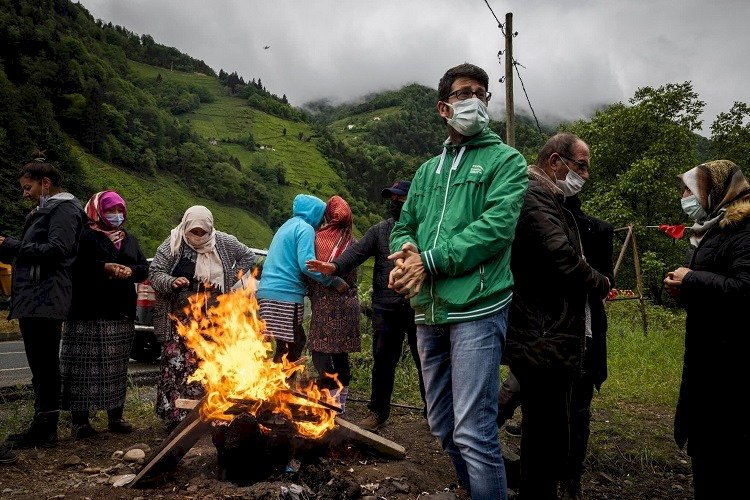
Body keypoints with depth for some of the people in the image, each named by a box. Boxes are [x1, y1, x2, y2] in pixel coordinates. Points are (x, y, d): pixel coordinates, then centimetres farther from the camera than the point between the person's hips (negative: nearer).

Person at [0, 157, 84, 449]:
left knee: (45, 367, -6)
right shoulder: (44, 211, 24)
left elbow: (57, 249, -20)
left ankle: (45, 431, 0)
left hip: (46, 301, -10)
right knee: (41, 367, 12)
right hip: (33, 301, 10)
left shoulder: (63, 208, -5)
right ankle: (42, 428, 19)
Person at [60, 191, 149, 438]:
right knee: (85, 367, -5)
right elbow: (75, 265, -13)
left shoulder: (129, 240, 19)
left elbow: (144, 268, 14)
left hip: (122, 315, 6)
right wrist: (104, 267, -21)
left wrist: (131, 271, -7)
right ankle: (80, 420, 2)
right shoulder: (85, 236, 0)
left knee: (117, 367, 9)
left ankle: (115, 416, 18)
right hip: (89, 314, -5)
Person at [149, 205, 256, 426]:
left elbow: (248, 256, 20)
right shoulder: (173, 245, -2)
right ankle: (175, 415, 3)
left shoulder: (223, 243, 5)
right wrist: (171, 282, -21)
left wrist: (232, 277, 9)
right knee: (178, 365, -6)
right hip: (181, 320, -2)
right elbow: (154, 273, -1)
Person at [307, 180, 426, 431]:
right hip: (386, 307, 2)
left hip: (418, 307, -2)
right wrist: (335, 266, -20)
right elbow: (357, 251, -2)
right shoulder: (380, 230, 10)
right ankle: (378, 412, 22)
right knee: (382, 361, 8)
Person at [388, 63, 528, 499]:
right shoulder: (428, 169, 20)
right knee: (443, 428, 15)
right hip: (428, 311, 6)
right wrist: (407, 249, -6)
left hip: (475, 308, -6)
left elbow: (495, 227, -12)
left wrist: (430, 262, -17)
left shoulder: (506, 160, 2)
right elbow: (404, 227, 18)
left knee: (473, 434, -9)